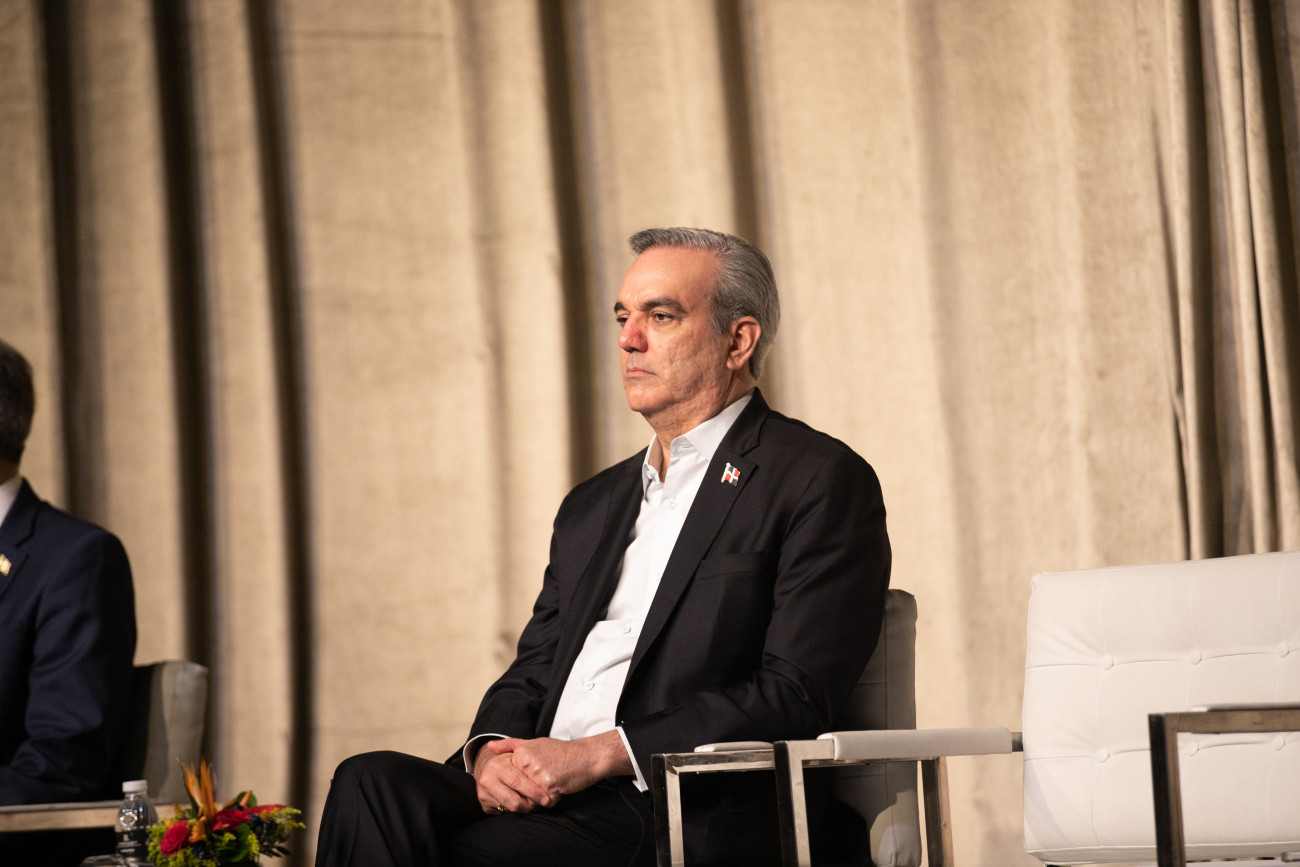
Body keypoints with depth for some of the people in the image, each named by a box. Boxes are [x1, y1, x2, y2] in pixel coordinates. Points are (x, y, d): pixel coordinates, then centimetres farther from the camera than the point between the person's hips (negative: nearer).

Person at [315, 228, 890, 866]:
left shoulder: (823, 482, 0)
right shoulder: (592, 507, 25)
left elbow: (794, 699, -10)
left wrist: (597, 754, -16)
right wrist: (491, 751, -5)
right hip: (544, 788, 7)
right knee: (373, 783, -23)